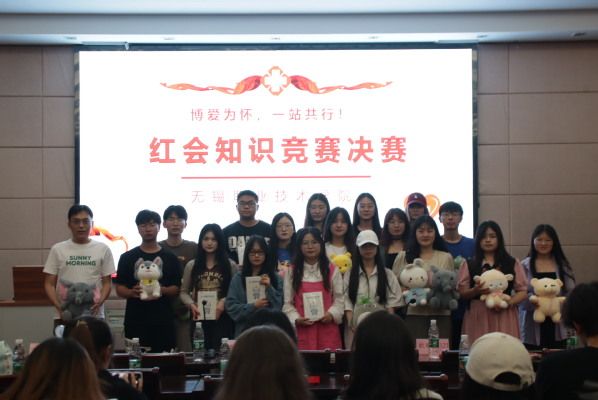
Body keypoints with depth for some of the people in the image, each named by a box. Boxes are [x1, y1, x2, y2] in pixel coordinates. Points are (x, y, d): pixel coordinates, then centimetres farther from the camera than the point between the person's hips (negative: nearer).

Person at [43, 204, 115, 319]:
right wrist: (58, 305, -15)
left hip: (94, 315, 0)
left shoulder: (103, 249, 5)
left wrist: (100, 301, -15)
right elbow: (49, 284, 4)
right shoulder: (58, 249, 4)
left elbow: (107, 282, 6)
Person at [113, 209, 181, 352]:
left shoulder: (170, 258, 10)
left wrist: (162, 290, -13)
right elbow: (119, 288, 7)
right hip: (135, 321, 0)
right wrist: (132, 292, -14)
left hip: (163, 321, 0)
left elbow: (176, 289, 7)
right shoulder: (128, 257, 9)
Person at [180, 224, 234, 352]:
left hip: (222, 317, -2)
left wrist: (224, 301, -17)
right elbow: (184, 292, 11)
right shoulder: (192, 265, 11)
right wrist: (191, 304, -7)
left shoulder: (229, 265, 5)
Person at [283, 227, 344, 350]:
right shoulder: (291, 272, 7)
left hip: (327, 329, 0)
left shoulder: (332, 270, 8)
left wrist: (332, 314, -12)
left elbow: (339, 299, 6)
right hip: (302, 329, 0)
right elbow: (287, 303, 4)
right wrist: (296, 319, -11)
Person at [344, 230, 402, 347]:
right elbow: (347, 302, 1)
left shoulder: (387, 274, 9)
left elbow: (392, 302, 4)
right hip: (356, 328, 0)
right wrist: (351, 324, -11)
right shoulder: (350, 274, 8)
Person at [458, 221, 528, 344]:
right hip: (477, 316, 0)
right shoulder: (469, 264, 11)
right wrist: (475, 291, -15)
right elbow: (462, 292, 6)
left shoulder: (512, 263, 12)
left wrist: (508, 302, -10)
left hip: (505, 316, 0)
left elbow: (522, 291, 8)